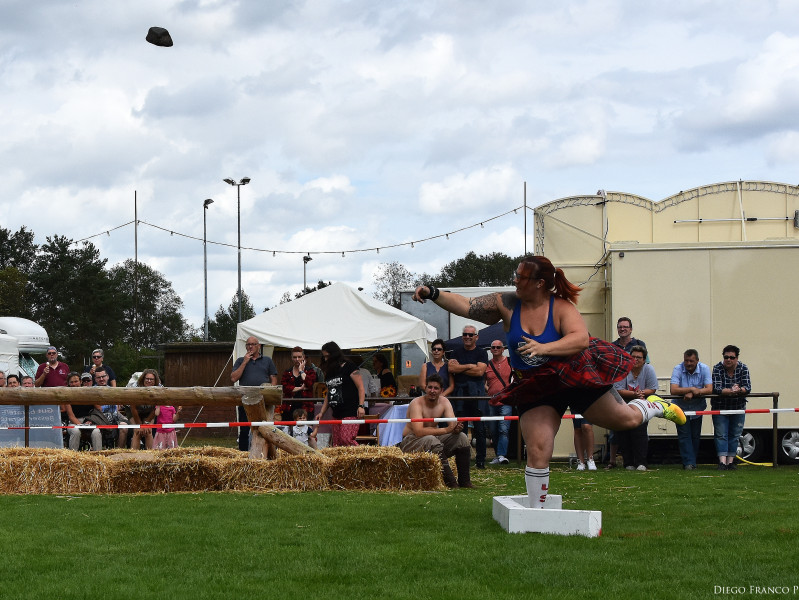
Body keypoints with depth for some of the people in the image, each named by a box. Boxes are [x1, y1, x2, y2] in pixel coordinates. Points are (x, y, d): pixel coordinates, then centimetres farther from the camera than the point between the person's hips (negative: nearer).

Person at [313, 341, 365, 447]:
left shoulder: (349, 367, -2)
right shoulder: (329, 372, 19)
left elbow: (360, 387, -7)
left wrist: (361, 406, -16)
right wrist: (322, 412, 20)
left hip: (350, 411, -8)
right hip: (337, 413, 8)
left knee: (346, 439, -20)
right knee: (337, 444, 1)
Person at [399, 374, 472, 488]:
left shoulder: (444, 402, -1)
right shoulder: (417, 403, -21)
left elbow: (453, 425, -10)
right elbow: (419, 431, -33)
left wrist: (457, 428, -37)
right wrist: (445, 430, -39)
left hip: (435, 438, 7)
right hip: (411, 441, -7)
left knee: (461, 437, -11)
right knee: (431, 440, -37)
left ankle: (464, 481, -9)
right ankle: (449, 481, -33)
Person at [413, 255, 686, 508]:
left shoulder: (561, 307, -18)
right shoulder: (507, 304, -8)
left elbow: (581, 339, -32)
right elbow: (466, 306, -10)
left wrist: (544, 348, -44)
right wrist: (433, 293, -23)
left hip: (576, 378, -2)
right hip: (536, 390, 2)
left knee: (626, 419, 10)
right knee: (538, 450, -11)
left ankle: (655, 405, 44)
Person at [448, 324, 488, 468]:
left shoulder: (481, 353, 7)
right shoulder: (456, 352, 15)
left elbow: (480, 371, -8)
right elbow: (451, 368, -1)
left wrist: (460, 368, -2)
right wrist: (470, 366, -5)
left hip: (477, 393, -2)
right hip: (460, 391, 2)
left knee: (479, 429, -2)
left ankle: (480, 460, 1)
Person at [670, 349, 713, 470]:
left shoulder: (704, 369, -9)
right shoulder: (678, 369, -15)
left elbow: (709, 389, -18)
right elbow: (673, 390, -25)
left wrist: (692, 394, -29)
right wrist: (692, 389, -29)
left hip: (697, 407, 2)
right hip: (681, 407, -2)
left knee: (695, 436, 6)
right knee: (684, 435, -8)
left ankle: (692, 461, 19)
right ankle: (688, 463, -8)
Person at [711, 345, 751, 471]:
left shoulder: (743, 368, -7)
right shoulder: (717, 368, -13)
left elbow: (747, 387, -16)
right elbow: (716, 388, -25)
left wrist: (738, 390, -38)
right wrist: (731, 391, -40)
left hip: (738, 408, 2)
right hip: (720, 407, -2)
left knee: (735, 435, 5)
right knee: (721, 434, -9)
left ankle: (730, 461, 10)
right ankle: (722, 462, -14)